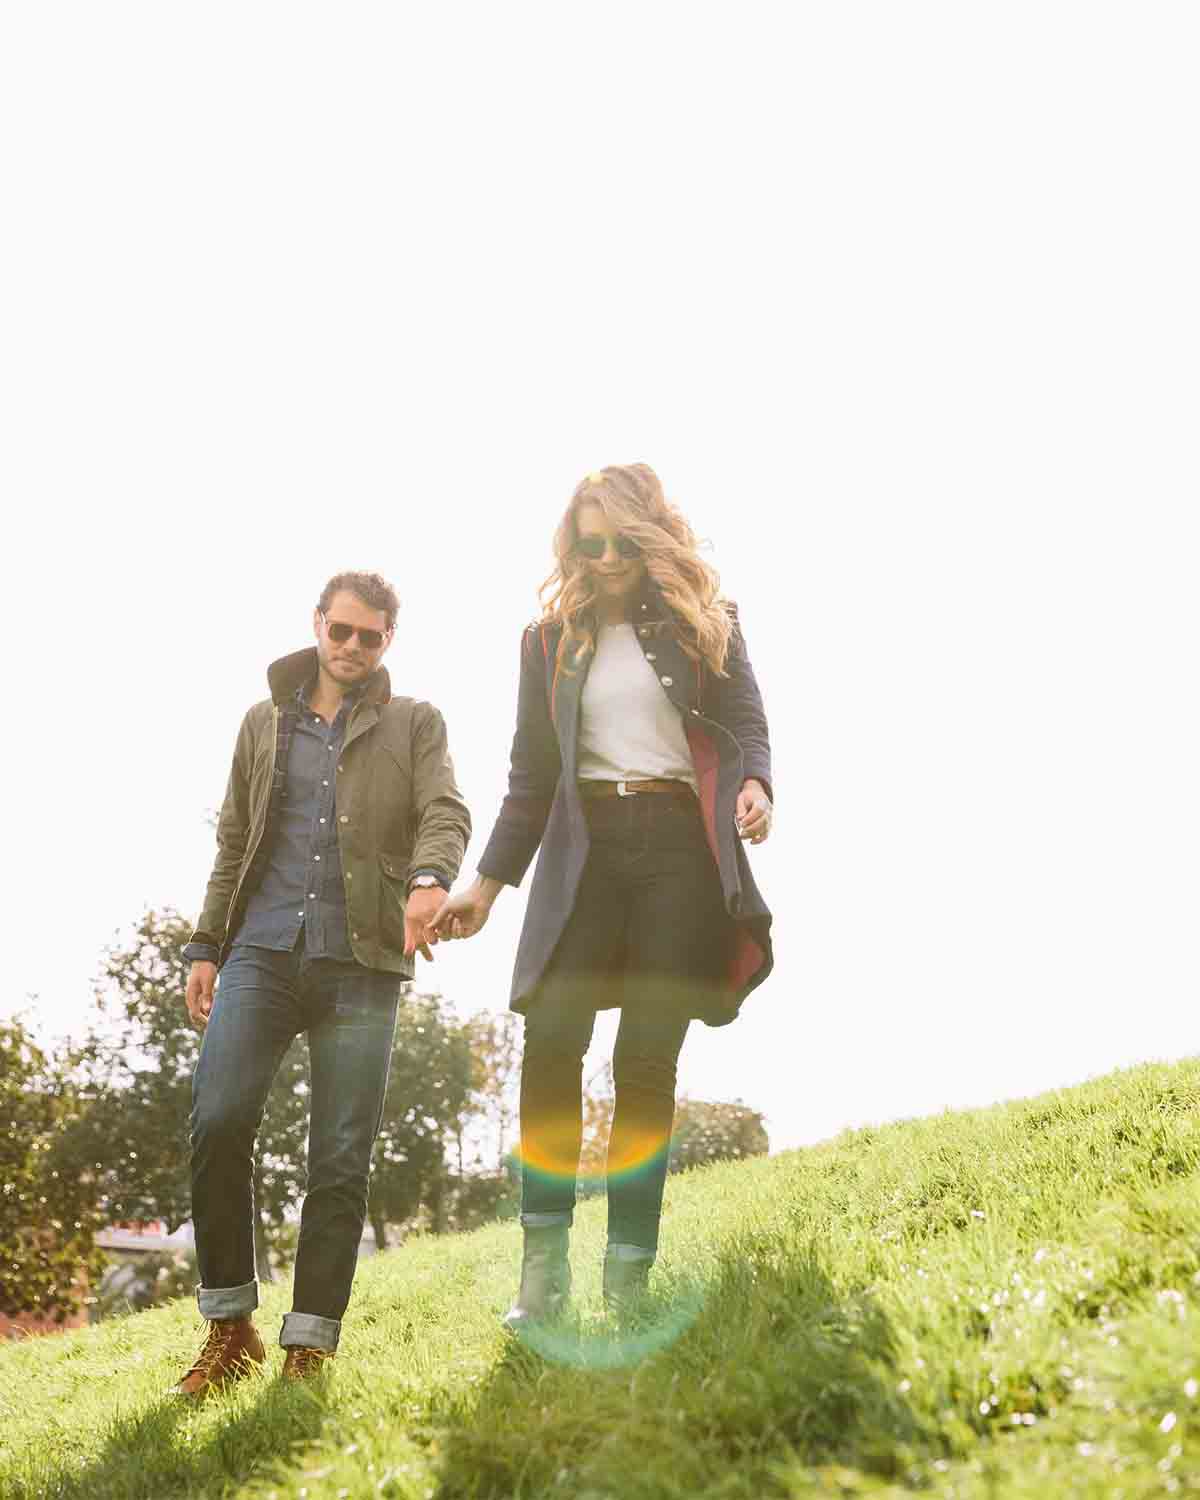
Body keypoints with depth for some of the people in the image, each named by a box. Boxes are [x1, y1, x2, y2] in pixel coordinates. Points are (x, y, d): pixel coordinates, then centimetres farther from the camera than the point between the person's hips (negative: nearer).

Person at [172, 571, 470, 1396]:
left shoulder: (416, 724, 12)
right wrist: (205, 945, 11)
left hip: (362, 961, -1)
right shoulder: (264, 722, 19)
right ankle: (230, 1324, 3)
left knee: (342, 1158, -2)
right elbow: (233, 845, 20)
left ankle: (311, 1345, 9)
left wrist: (430, 878, -27)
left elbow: (446, 813, -5)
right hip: (263, 949, 2)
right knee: (218, 1120, -14)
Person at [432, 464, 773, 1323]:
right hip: (585, 845, 2)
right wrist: (487, 884, 11)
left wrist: (754, 786, -19)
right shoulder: (551, 638, 15)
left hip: (680, 844, -1)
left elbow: (747, 723, 5)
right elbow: (532, 773, 16)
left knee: (647, 1057, -5)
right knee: (552, 1034, -16)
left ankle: (628, 1277, 3)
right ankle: (545, 1263, -7)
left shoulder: (706, 621, 10)